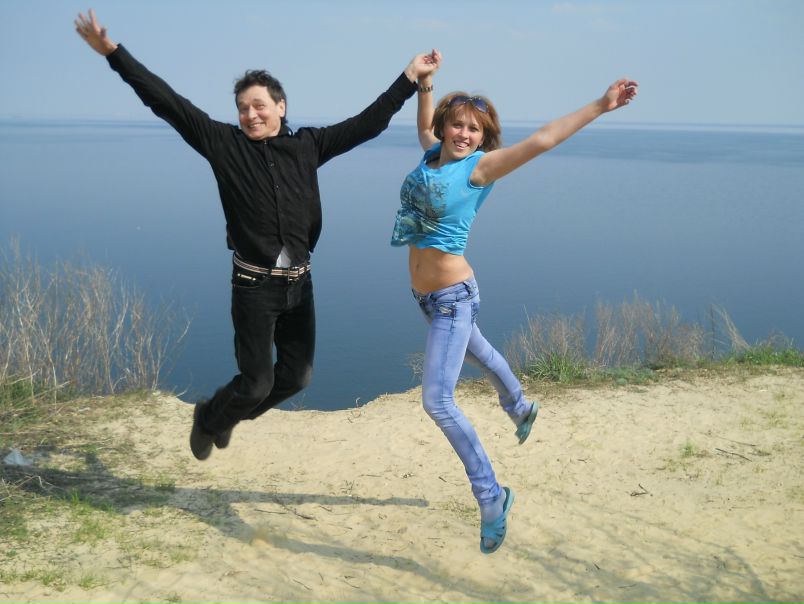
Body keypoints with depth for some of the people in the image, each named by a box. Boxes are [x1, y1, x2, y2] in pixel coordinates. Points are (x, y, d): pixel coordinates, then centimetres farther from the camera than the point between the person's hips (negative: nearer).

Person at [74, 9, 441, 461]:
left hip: (299, 283, 4)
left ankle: (229, 416, 39)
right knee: (256, 382, 0)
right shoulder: (224, 143, -2)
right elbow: (167, 102, -6)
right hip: (254, 284, -4)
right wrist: (113, 52, -9)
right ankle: (208, 419, 33)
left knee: (297, 375, 12)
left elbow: (368, 122, 8)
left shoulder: (309, 146, 5)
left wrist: (409, 80, 7)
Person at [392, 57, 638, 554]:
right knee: (476, 350, 32)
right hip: (428, 294, 9)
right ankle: (521, 408, 62)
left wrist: (601, 106, -23)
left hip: (452, 296, -9)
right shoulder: (433, 152, 3)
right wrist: (424, 81, 18)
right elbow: (424, 122, 25)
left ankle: (491, 497, -1)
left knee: (438, 401, -13)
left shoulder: (479, 166, -16)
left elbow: (541, 140, -21)